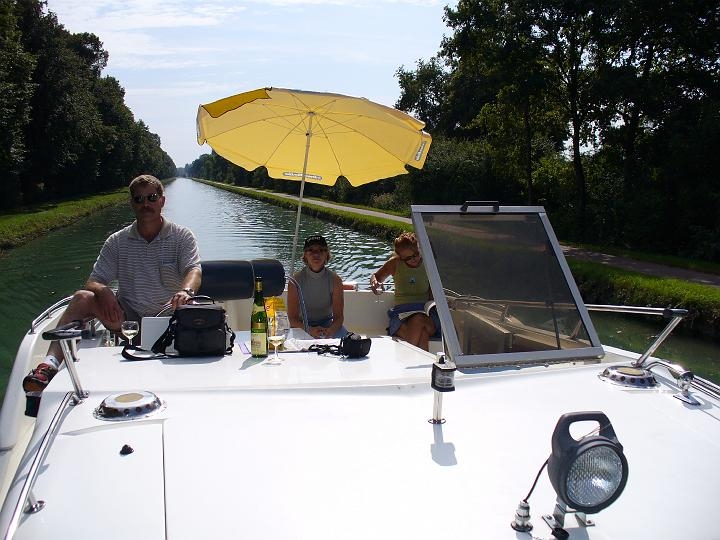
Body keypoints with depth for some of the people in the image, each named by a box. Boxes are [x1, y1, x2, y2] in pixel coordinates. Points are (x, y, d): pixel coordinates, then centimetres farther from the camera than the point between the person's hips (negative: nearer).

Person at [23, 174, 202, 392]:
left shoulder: (181, 236, 0)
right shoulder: (117, 242, 6)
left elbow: (193, 271, -15)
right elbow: (93, 281, 3)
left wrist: (185, 292, -40)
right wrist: (103, 291, -24)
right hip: (127, 318, 2)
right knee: (82, 298, -20)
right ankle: (50, 363, -33)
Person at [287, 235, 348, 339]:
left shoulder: (335, 280, -9)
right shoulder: (296, 280, -12)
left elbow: (338, 316, -8)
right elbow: (293, 319, -12)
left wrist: (330, 330, -31)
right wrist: (310, 330, -32)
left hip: (328, 324, 2)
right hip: (303, 326, -1)